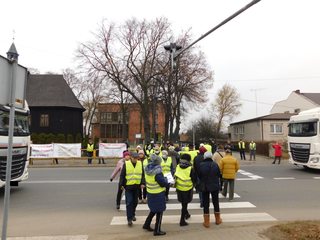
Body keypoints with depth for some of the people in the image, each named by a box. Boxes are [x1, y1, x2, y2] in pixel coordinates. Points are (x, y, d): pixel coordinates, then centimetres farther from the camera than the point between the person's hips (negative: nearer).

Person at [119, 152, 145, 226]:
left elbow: (142, 174, 7)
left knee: (135, 202, 15)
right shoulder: (126, 164, -6)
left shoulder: (140, 164, 2)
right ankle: (129, 219, 1)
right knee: (129, 202, -5)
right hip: (128, 186, -3)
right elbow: (122, 175, -1)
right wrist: (121, 184, -4)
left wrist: (142, 183, -4)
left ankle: (133, 214, 36)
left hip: (137, 186, 3)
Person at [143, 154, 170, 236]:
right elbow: (163, 183, -22)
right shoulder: (157, 172, -28)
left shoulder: (147, 169, -3)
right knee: (159, 211, 9)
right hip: (158, 194, -7)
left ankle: (146, 224, 35)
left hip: (150, 192, 7)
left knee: (153, 209, 26)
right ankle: (157, 230, 20)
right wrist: (167, 180, -1)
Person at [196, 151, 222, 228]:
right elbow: (219, 175, -1)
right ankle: (218, 219, 32)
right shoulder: (215, 164, -12)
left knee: (206, 204, 9)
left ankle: (206, 222, 14)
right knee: (216, 202, 18)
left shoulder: (201, 165, -14)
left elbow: (198, 176, -3)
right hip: (215, 186, 1)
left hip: (204, 187, -1)